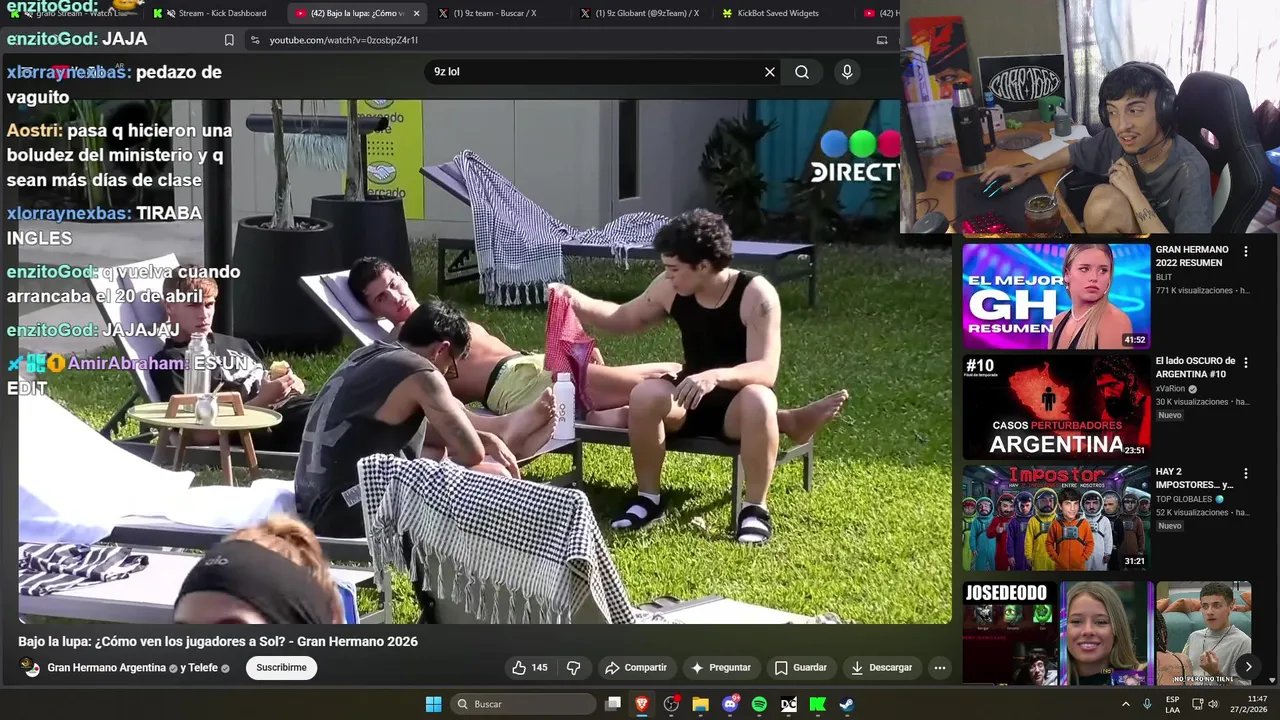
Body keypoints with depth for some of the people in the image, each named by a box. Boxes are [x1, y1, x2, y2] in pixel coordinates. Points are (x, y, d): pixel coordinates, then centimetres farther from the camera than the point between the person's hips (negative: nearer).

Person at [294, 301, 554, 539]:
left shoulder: (368, 356, 15)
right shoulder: (419, 373, -12)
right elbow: (472, 453, -9)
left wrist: (487, 439, 20)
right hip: (351, 515, -10)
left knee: (439, 450, 29)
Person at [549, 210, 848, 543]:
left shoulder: (756, 294, -20)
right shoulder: (670, 289, -6)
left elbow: (765, 371, -27)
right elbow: (625, 319, 12)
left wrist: (716, 376, -45)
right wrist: (579, 302, -5)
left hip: (738, 404, -4)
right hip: (690, 399, 4)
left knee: (760, 400, -39)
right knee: (645, 395, -28)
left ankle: (755, 509, -24)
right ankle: (648, 498, -10)